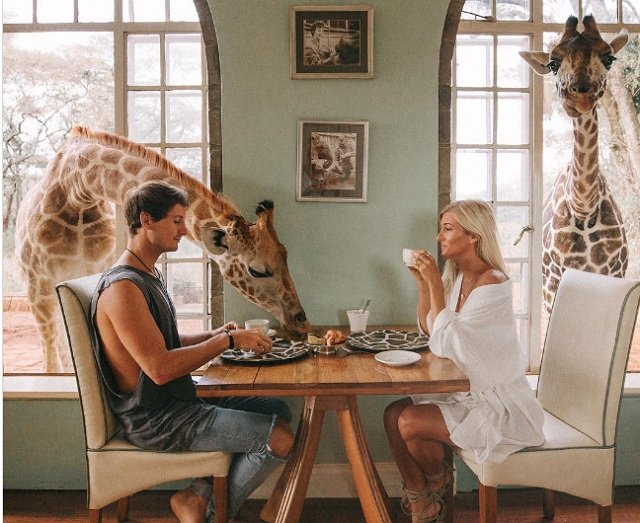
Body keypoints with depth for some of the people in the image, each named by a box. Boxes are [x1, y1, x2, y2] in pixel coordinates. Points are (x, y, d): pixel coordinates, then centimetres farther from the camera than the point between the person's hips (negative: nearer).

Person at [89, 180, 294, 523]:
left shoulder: (148, 276, 12)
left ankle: (201, 493, 10)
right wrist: (227, 341, -20)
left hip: (175, 402, 10)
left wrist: (213, 335, 3)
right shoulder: (122, 286, -21)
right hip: (154, 419, -10)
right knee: (280, 438, -15)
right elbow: (160, 368, -27)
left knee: (278, 410, 11)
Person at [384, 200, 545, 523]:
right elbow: (427, 330, 7)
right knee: (394, 414, -6)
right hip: (468, 391, 8)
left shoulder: (492, 283, -22)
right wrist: (423, 283, -4)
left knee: (410, 423, -20)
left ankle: (437, 484, 14)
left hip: (500, 403, -8)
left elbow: (444, 344, -25)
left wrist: (435, 284, -24)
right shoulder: (456, 276, 4)